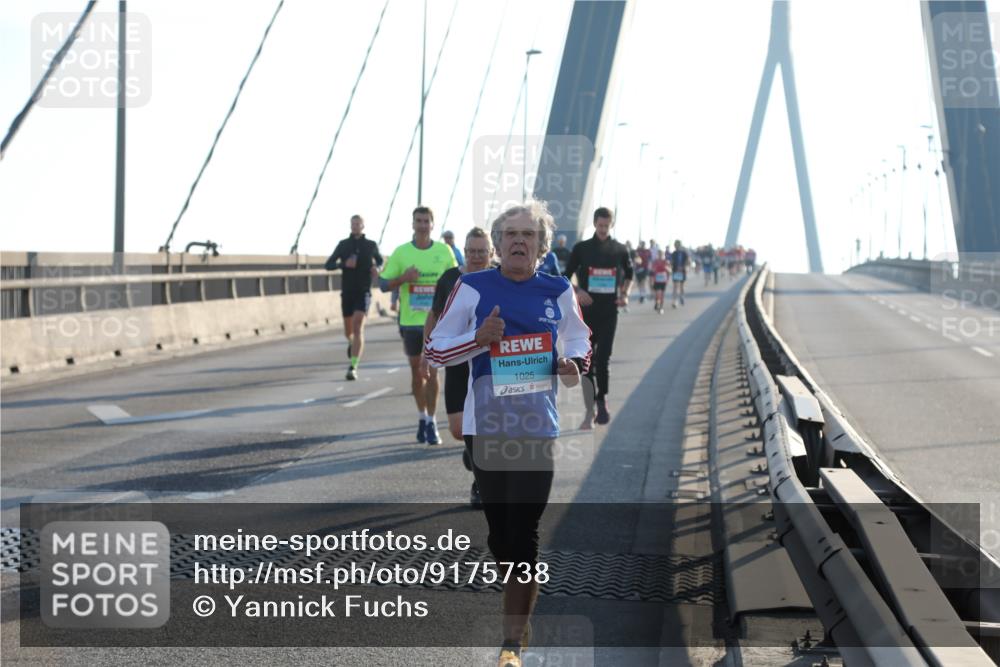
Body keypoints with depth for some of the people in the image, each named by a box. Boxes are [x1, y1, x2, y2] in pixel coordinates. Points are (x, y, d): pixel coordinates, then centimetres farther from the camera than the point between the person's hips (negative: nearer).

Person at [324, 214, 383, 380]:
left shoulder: (371, 245, 3)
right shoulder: (343, 245, 4)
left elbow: (379, 260, 21)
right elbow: (328, 265, 1)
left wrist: (376, 268, -3)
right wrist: (343, 264, -18)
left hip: (363, 292, -2)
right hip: (347, 292, 2)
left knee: (358, 327, -18)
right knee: (348, 331, 12)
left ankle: (353, 367, -22)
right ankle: (352, 343, 50)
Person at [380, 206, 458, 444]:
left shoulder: (444, 251, 1)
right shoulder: (401, 252, 0)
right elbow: (384, 284, 2)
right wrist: (404, 278, -18)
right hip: (410, 321, 1)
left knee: (431, 371, -6)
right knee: (416, 371, 11)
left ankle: (431, 422, 1)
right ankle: (422, 417, 27)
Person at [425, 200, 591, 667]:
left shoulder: (558, 291, 3)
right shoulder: (472, 288, -2)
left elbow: (580, 342, 19)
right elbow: (434, 350, 1)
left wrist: (574, 363, -4)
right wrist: (479, 339, -16)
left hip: (538, 427, 0)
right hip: (486, 425, 0)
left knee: (522, 532, -5)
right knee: (500, 532, 7)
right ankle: (523, 614, 32)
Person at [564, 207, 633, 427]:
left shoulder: (620, 250, 5)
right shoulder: (581, 248, 3)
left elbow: (629, 275, 19)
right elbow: (566, 277, 7)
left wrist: (624, 295, 1)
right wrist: (577, 291, -12)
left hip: (609, 311, 0)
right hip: (587, 310, 0)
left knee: (603, 359, -9)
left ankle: (602, 400, 12)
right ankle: (590, 411, 6)